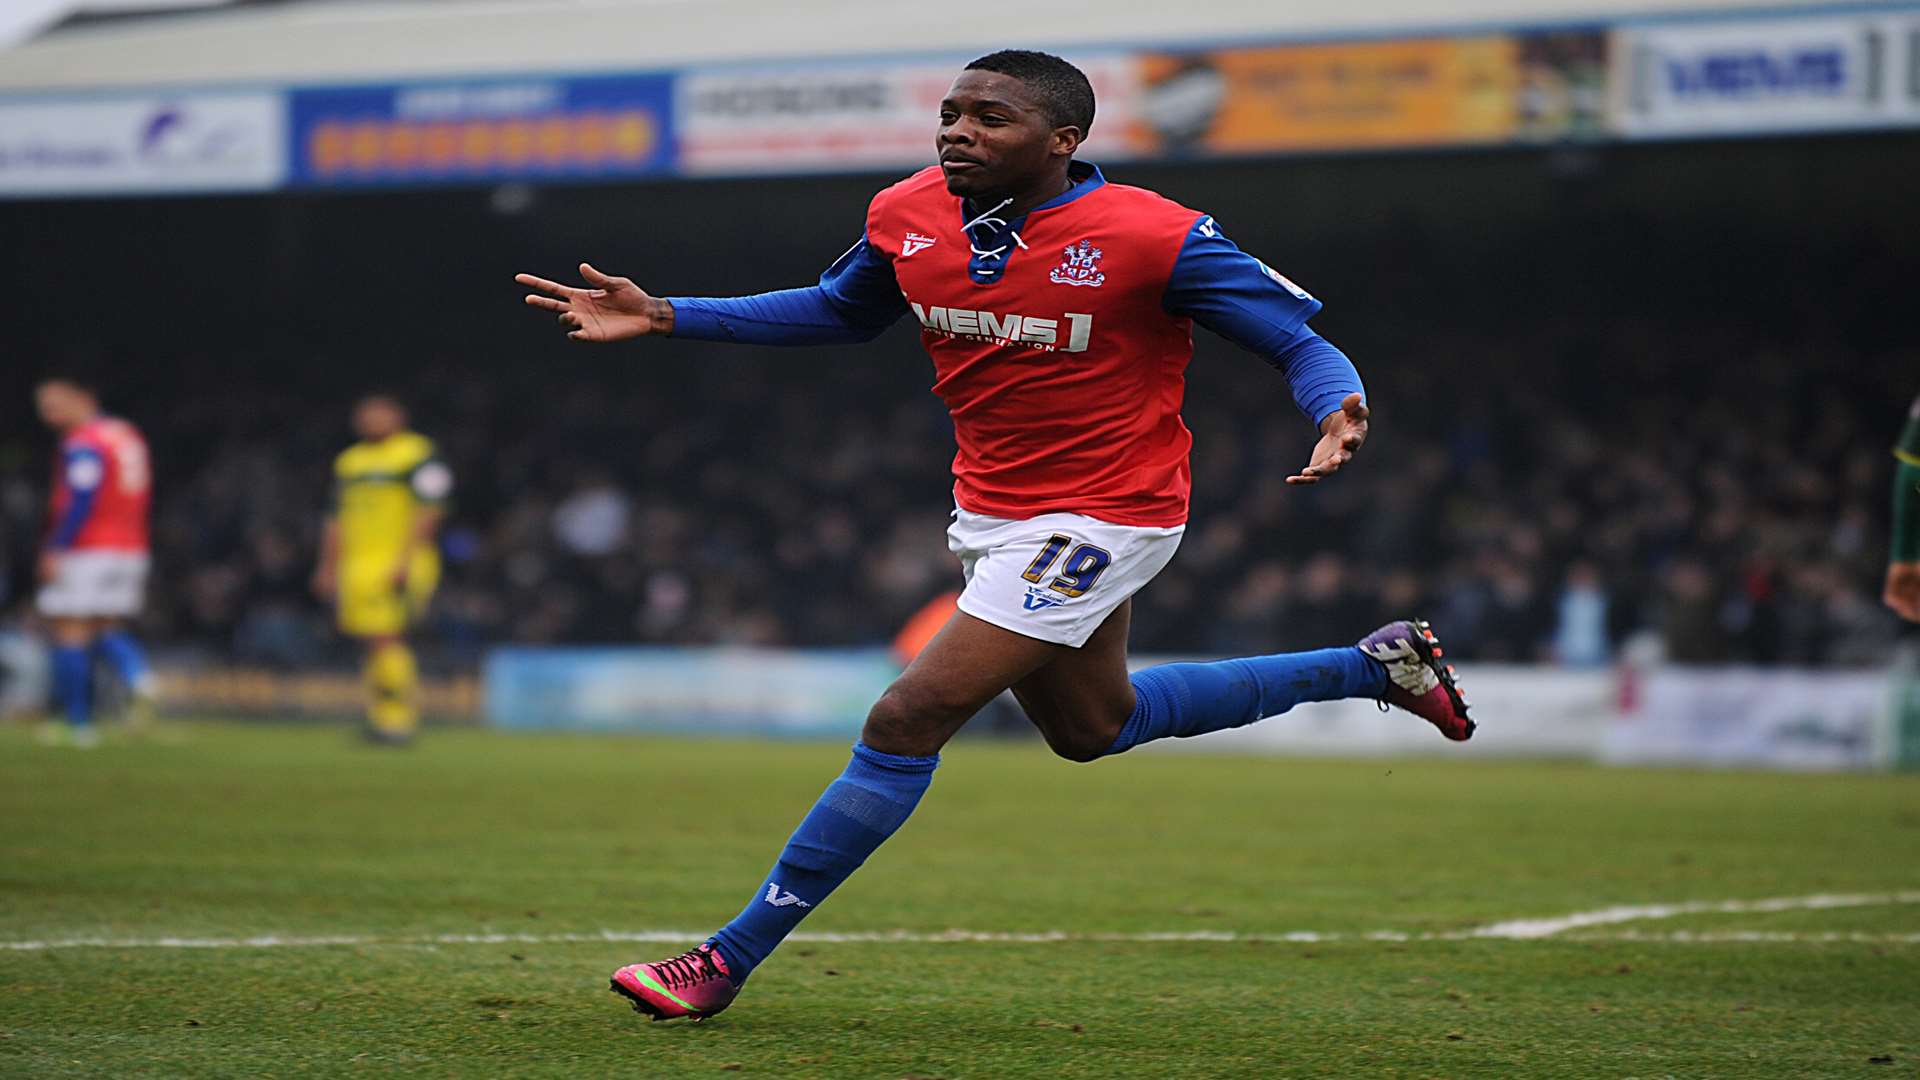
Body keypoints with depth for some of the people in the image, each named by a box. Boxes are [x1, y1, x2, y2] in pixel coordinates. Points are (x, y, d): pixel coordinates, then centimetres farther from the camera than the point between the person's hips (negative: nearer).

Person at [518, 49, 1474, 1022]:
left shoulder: (1154, 238, -22)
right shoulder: (909, 217, -6)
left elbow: (1301, 341, -16)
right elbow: (841, 312, 15)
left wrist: (1338, 412, -40)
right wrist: (666, 317, 5)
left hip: (1100, 518, -8)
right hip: (992, 509, 8)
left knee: (906, 723, -15)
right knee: (1091, 727, 26)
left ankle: (729, 959, -6)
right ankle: (1372, 665, 40)